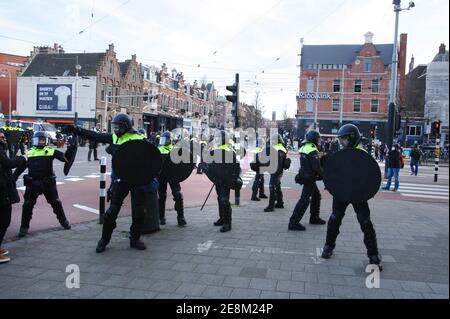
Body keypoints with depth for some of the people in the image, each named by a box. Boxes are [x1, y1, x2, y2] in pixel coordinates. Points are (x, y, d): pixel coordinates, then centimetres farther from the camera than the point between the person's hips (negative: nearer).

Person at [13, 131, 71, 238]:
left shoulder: (51, 151, -1)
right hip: (32, 183, 1)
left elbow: (64, 157, -11)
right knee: (27, 205, 4)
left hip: (48, 182, -1)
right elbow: (20, 168, 9)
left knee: (56, 202, 10)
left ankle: (63, 221, 28)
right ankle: (24, 227, 18)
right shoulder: (29, 153, 5)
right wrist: (13, 179, 7)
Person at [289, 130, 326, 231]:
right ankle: (294, 222, -10)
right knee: (305, 200, -8)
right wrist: (323, 174, -5)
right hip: (310, 178, -10)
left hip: (304, 176, 10)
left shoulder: (303, 148, 9)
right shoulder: (313, 151, -18)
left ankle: (314, 218, 31)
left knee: (317, 196, 22)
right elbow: (316, 167, -21)